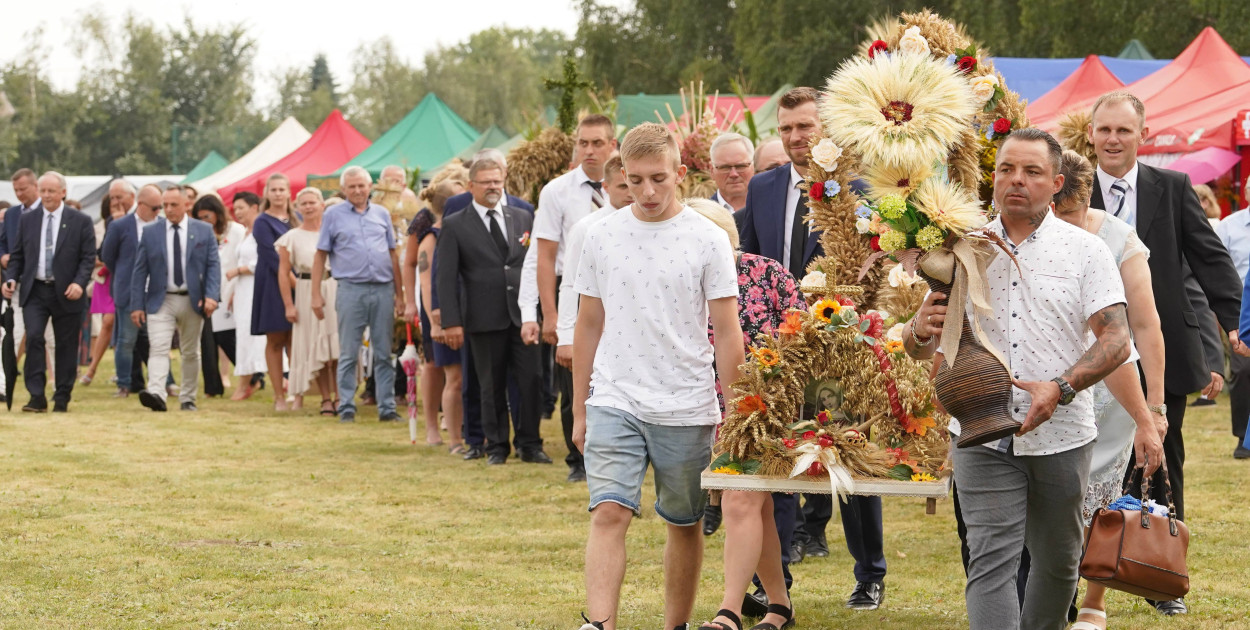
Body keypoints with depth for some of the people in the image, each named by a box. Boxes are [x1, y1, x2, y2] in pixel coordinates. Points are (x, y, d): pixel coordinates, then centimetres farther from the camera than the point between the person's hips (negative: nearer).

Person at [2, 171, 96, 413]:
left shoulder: (80, 221, 1)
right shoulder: (27, 220, 9)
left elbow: (88, 257, -2)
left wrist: (79, 283, -17)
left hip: (66, 293, -1)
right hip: (34, 292, 1)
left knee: (66, 346, 4)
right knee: (33, 338, -16)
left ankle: (62, 399, 14)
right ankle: (37, 397, -15)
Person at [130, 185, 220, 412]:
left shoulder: (204, 231, 4)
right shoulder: (151, 233, 3)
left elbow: (213, 265, 0)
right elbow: (140, 271, 3)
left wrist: (211, 296, -14)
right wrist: (137, 305, -4)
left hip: (192, 301, 1)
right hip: (161, 301, -1)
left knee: (190, 352, 10)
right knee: (159, 349, -16)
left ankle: (188, 398, 20)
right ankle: (155, 393, -30)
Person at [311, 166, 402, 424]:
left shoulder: (381, 214, 13)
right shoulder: (333, 215, 6)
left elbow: (392, 255, 15)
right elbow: (321, 255, 5)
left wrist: (400, 294, 11)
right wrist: (316, 294, -2)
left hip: (383, 290, 2)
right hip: (351, 289, -2)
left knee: (384, 354, 4)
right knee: (348, 354, 0)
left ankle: (387, 408, 7)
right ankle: (346, 408, 5)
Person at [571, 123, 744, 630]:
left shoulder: (708, 240, -3)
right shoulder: (602, 236, 5)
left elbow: (727, 332, 0)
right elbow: (589, 325, 13)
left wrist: (730, 414, -2)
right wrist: (580, 410, 13)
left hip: (686, 410, -1)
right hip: (613, 403, 1)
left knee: (684, 525, 10)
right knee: (609, 512, -14)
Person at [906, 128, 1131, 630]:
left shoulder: (1085, 250, 2)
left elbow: (1116, 340, -7)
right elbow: (919, 348, 8)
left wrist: (1060, 389, -22)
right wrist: (921, 330, -17)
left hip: (1062, 435, 0)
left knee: (1057, 561, 12)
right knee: (990, 561, -10)